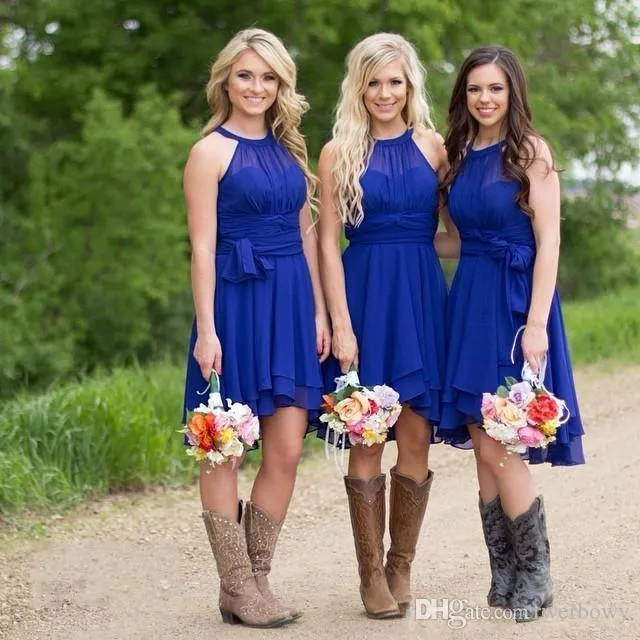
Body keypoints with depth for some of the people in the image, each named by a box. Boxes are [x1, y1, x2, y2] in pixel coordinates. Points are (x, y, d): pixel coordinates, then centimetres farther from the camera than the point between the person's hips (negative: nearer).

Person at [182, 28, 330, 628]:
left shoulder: (289, 150, 14)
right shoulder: (212, 150, -3)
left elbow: (305, 235, 15)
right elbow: (202, 246, -8)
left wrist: (320, 312, 8)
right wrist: (206, 330, -14)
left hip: (291, 304, 6)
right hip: (236, 302, -6)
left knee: (286, 450, 4)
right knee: (225, 449, 2)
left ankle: (255, 578, 16)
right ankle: (236, 589, 11)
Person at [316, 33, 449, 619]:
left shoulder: (433, 147, 7)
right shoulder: (339, 153, 2)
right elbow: (328, 242, -1)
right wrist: (341, 324, -8)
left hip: (422, 294, 2)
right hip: (364, 292, -2)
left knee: (416, 436, 3)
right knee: (367, 439, 0)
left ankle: (402, 566, 17)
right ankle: (372, 575, 10)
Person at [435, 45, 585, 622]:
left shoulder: (531, 151, -5)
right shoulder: (460, 156, 13)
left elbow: (548, 241, -10)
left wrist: (536, 324, -17)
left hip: (515, 303, -6)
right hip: (469, 302, 6)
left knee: (498, 448, -8)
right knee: (483, 448, 6)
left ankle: (534, 576, 7)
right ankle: (505, 574, 15)